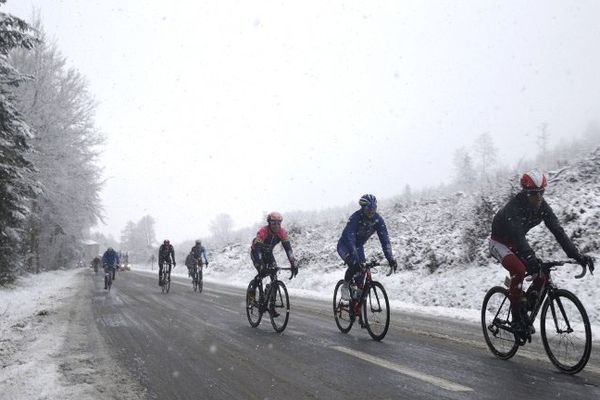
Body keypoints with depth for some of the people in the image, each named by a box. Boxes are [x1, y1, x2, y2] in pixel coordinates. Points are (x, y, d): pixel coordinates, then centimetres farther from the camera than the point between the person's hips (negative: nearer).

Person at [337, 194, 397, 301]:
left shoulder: (378, 220, -21)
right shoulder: (355, 218, -34)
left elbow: (385, 239, -24)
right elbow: (350, 238, -41)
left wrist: (391, 258, -34)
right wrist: (355, 259, -51)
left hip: (359, 245, 5)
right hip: (344, 245, -5)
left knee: (362, 269, -12)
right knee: (354, 265, -29)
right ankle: (345, 286, -5)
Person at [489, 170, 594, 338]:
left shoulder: (543, 207, -13)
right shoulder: (513, 207, -32)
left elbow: (558, 231, -18)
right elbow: (517, 235, -45)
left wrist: (577, 255, -29)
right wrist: (532, 259, -59)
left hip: (516, 245, 7)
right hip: (499, 243, -6)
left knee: (543, 274, -11)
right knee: (519, 270, -32)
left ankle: (525, 308, 9)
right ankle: (516, 318, -17)